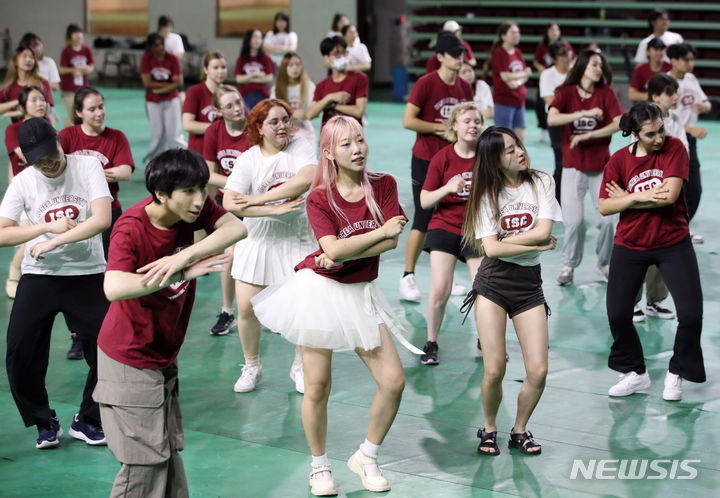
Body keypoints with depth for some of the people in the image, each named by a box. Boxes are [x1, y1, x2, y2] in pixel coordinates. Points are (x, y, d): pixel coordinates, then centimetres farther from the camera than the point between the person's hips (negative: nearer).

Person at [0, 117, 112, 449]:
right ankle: (45, 424, 18)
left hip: (88, 275, -1)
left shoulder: (88, 166, -8)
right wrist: (49, 226, -19)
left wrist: (54, 242, -22)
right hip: (38, 276, 1)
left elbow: (102, 219, -20)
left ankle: (86, 421, 20)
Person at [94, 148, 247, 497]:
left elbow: (236, 228, -24)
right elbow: (114, 288, -43)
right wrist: (183, 274, -49)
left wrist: (184, 255, -38)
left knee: (168, 452, 14)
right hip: (130, 361, -7)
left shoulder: (191, 207, -8)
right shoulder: (131, 228, -26)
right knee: (145, 461, -3)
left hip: (163, 357, 7)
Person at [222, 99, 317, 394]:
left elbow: (305, 180, -24)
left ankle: (300, 367, 21)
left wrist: (257, 199, -23)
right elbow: (230, 203, -16)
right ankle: (252, 367, 23)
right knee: (246, 308, -1)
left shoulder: (301, 148, -4)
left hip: (294, 240, 0)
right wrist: (275, 209, -24)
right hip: (256, 240, 1)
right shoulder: (248, 159, -5)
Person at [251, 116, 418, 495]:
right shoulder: (319, 198, -10)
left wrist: (345, 253, -20)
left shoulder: (383, 186, -2)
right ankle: (319, 466, 23)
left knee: (393, 381, -4)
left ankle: (366, 458, 18)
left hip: (361, 293, 3)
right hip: (320, 290, -3)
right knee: (318, 387, 0)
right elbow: (333, 249, -22)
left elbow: (392, 241, -12)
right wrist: (380, 232, -22)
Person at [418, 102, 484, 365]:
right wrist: (448, 188, -21)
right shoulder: (443, 157, -6)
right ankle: (431, 343, 7)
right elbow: (425, 201, -5)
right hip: (444, 228, -1)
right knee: (440, 290, -11)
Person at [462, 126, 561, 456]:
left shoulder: (541, 183, 3)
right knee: (494, 370, -10)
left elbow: (544, 231, -9)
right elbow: (491, 248, -11)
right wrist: (538, 245, -11)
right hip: (492, 283, -1)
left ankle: (519, 430, 17)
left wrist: (504, 240, -9)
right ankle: (489, 429, 16)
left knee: (538, 371, -7)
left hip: (529, 283, 2)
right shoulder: (488, 194, 0)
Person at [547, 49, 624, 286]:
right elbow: (552, 118, -21)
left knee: (608, 218, -2)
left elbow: (619, 123, -12)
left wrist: (587, 135, -19)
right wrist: (586, 113, -27)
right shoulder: (566, 92, -4)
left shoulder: (606, 93, 0)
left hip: (601, 166, 2)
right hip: (573, 166, -1)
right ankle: (569, 266, 11)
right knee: (574, 220, -9)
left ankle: (603, 263, 20)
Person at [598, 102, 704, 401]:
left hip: (673, 244, -1)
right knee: (617, 313, 1)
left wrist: (629, 198, -15)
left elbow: (670, 195, -23)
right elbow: (604, 207, -13)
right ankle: (635, 373, 23)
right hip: (630, 246, 2)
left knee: (691, 313, -7)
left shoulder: (674, 148, -12)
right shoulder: (619, 160, -8)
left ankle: (676, 374, 15)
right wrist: (643, 198, -23)